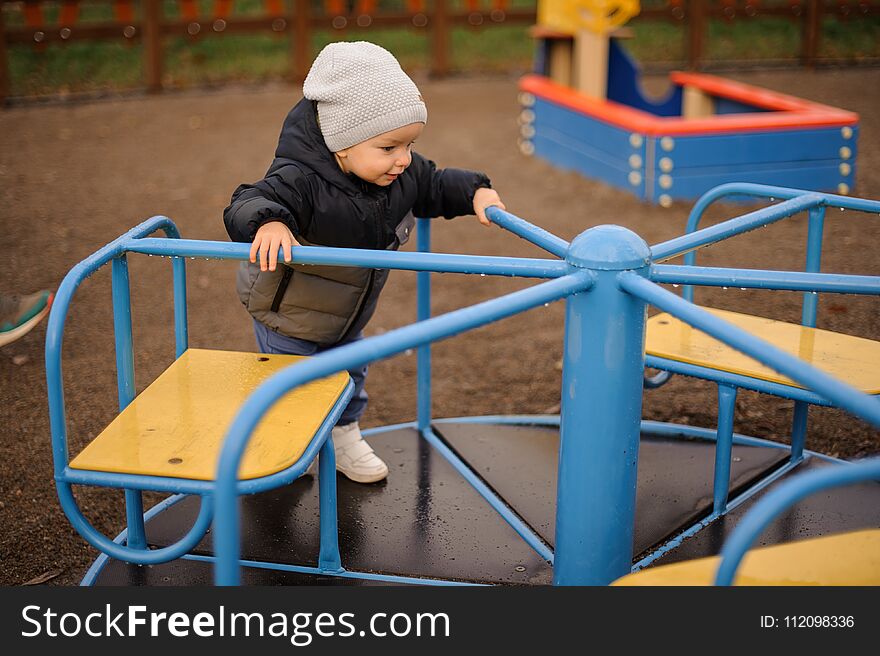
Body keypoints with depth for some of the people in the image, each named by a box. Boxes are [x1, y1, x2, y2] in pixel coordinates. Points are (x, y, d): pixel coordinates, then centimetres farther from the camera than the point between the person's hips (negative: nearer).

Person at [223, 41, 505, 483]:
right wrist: (268, 221, -68)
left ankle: (345, 436, 50)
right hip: (289, 314, -6)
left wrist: (475, 192, -14)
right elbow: (246, 204, -47)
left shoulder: (402, 174, -18)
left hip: (347, 315, 6)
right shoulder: (301, 181, -39)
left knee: (349, 372, 25)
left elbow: (435, 186, 1)